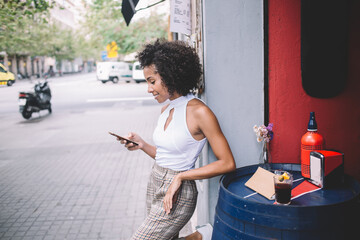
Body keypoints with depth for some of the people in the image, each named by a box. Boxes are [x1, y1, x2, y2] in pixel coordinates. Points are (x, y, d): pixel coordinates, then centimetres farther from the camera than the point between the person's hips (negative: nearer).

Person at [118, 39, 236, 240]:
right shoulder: (165, 110, 6)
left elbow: (227, 163, -19)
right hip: (155, 186, 8)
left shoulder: (199, 112, -17)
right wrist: (143, 146, -2)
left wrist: (180, 177, -19)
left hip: (176, 195, -8)